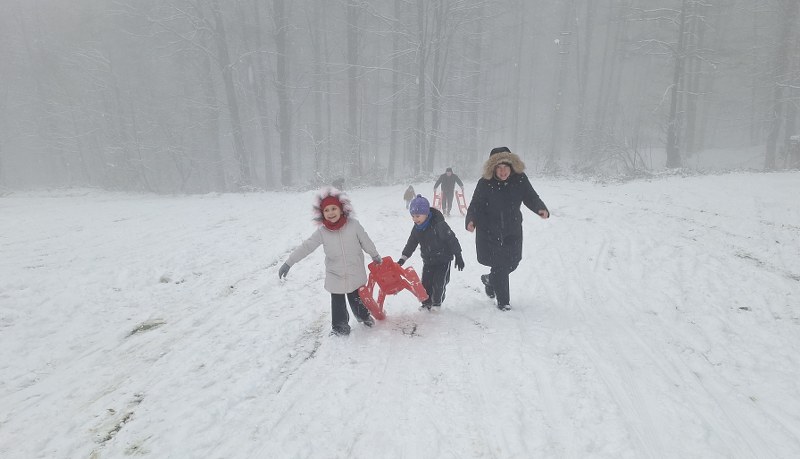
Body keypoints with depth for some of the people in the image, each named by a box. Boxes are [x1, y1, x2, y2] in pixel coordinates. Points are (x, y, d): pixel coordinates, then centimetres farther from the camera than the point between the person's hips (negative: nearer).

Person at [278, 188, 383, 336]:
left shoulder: (353, 224, -14)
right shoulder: (322, 232, -12)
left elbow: (365, 241, -1)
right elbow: (306, 247, -11)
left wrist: (375, 256, 13)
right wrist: (288, 263, -15)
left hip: (355, 273, -1)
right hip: (335, 276, 1)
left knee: (356, 299, 17)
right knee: (337, 303, 11)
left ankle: (364, 316, 44)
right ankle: (340, 326, 30)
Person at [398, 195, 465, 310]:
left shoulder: (439, 224, -25)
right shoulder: (417, 228, -4)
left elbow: (452, 239, -19)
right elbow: (411, 243, 6)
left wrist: (458, 256, -15)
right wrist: (403, 258, -1)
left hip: (443, 259, -6)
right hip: (428, 260, 6)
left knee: (439, 283, -4)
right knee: (425, 282, 6)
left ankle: (437, 303, 18)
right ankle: (426, 303, 23)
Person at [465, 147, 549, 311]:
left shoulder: (520, 179, -9)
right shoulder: (485, 183, -17)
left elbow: (531, 197, -2)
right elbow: (475, 205, -13)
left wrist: (541, 209, -21)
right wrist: (471, 220, -31)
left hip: (513, 230, 4)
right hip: (490, 232, -4)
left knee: (512, 263, 14)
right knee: (500, 265, -2)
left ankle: (490, 279, 46)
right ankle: (503, 301, 19)